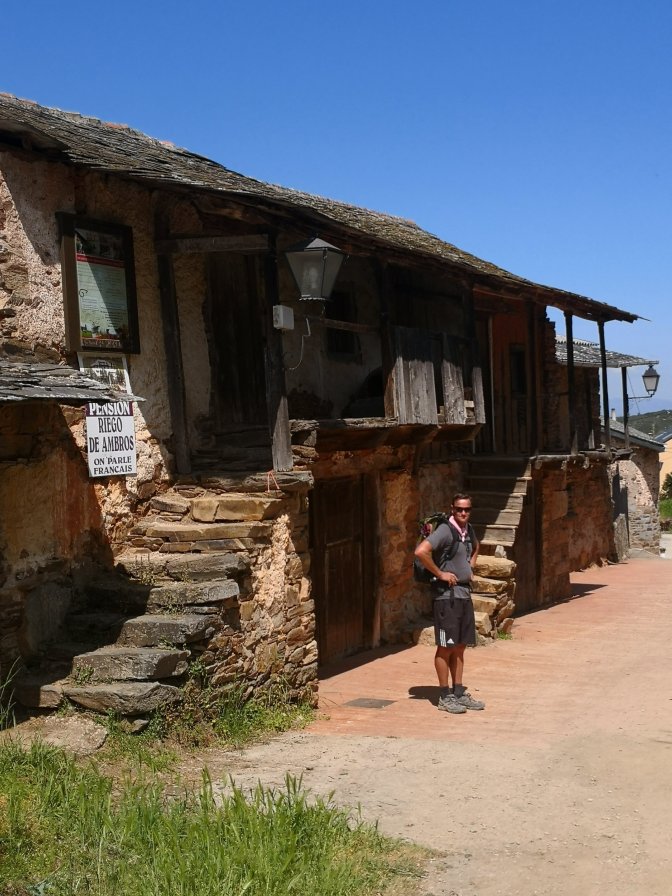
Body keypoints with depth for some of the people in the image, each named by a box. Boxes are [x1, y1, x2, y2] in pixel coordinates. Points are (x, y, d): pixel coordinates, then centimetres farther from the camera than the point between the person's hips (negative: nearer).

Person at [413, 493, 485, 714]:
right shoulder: (445, 531, -15)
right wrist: (440, 574, -19)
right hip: (447, 594, -8)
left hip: (465, 592, 8)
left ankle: (459, 693, 20)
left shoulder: (468, 530, 10)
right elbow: (421, 551, -28)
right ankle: (445, 697, 5)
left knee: (460, 646, 12)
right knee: (446, 647, -1)